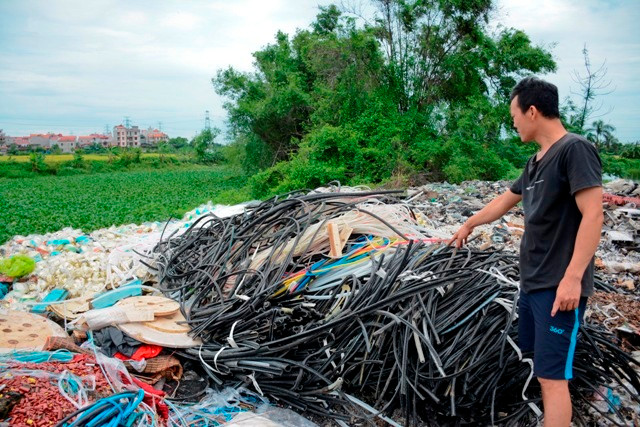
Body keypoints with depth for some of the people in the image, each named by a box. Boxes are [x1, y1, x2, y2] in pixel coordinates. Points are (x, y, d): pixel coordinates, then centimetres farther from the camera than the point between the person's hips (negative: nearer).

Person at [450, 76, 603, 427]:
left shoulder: (575, 149, -13)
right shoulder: (536, 162, 13)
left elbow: (593, 217, -20)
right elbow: (504, 201, 27)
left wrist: (572, 277, -24)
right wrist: (469, 225, 39)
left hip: (559, 286, -9)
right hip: (532, 281, 9)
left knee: (552, 375, -5)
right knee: (541, 362, 17)